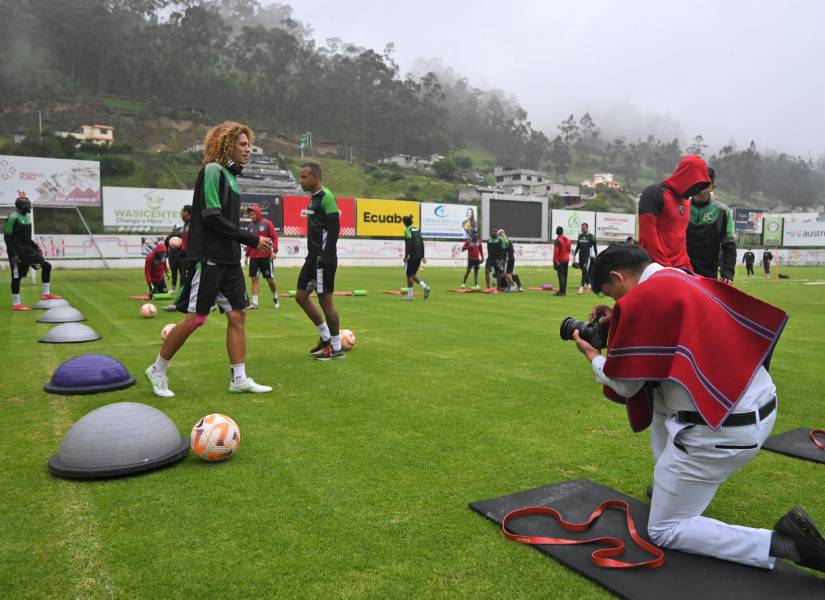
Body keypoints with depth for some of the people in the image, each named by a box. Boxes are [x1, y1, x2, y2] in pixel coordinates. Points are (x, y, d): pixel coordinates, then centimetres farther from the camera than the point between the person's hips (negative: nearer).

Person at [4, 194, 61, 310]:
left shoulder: (26, 216, 12)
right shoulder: (13, 217, -15)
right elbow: (7, 237, -16)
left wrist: (36, 247, 15)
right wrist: (13, 254, -20)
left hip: (27, 249, 9)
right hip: (17, 251, -9)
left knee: (46, 266, 8)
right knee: (17, 276, -2)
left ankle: (45, 294, 13)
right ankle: (16, 304, 6)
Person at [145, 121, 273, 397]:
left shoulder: (231, 175, 17)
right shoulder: (212, 170, -10)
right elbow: (211, 217, -18)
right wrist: (251, 239, -16)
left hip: (229, 260, 9)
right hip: (208, 258, -9)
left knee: (237, 315, 4)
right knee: (195, 318, -3)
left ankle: (239, 379, 9)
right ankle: (158, 370, 15)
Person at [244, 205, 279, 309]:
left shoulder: (267, 223, -3)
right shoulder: (250, 226, 10)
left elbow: (274, 237, -6)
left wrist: (274, 251, -15)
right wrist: (247, 255, 15)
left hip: (266, 256, -4)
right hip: (253, 257, 4)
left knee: (270, 279, 3)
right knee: (254, 278, 0)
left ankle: (275, 298, 25)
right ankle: (254, 302, 2)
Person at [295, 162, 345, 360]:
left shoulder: (326, 197, -13)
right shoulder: (313, 197, 15)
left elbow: (334, 229, -19)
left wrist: (325, 258, -22)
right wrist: (312, 255, 20)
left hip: (323, 258, -10)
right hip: (313, 257, 10)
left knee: (325, 300, -3)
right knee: (301, 296, 12)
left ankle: (336, 347, 9)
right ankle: (326, 336, 23)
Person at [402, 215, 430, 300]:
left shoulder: (408, 230, -9)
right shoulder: (417, 229, 15)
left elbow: (408, 245, -19)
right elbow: (422, 243, 16)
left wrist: (406, 256, -18)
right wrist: (422, 256, 20)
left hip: (412, 256, -8)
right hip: (419, 256, 8)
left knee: (409, 275, 1)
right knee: (412, 274, 17)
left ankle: (409, 295, 4)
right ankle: (425, 287, 3)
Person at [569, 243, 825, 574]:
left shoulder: (642, 297, -15)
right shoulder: (682, 278, 10)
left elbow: (625, 385, -6)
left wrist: (592, 355, 12)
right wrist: (617, 322, 18)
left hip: (721, 430, -9)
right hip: (760, 408, 9)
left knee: (663, 532, 8)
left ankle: (784, 544, -4)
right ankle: (669, 482, 31)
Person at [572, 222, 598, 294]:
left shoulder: (591, 236, -3)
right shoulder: (580, 236, 12)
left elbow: (594, 247, 0)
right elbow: (577, 246, 18)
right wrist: (574, 255, 12)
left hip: (588, 256, -6)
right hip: (581, 256, 6)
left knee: (585, 271, -14)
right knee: (584, 271, 11)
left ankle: (581, 286, -18)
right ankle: (588, 284, 26)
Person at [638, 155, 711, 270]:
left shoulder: (686, 201, 18)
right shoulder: (654, 193, -8)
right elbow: (648, 235, -16)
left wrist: (686, 265, 11)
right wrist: (663, 265, -16)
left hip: (679, 268, 8)